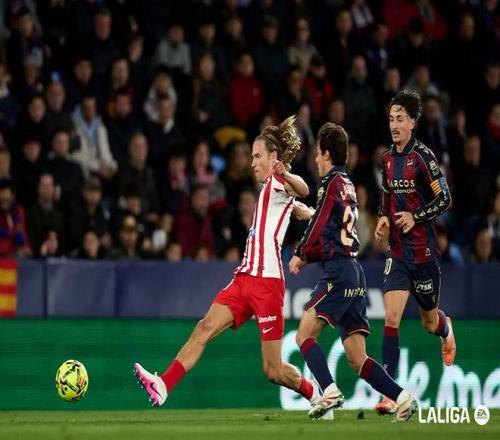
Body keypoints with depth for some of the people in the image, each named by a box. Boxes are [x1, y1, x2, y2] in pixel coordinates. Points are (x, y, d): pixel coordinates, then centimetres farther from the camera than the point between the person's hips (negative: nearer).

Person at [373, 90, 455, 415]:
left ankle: (446, 327, 52)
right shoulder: (387, 158, 6)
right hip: (398, 252, 4)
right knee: (391, 318, -11)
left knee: (429, 322, 12)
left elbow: (445, 199, -12)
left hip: (424, 251, -4)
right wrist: (384, 218, 4)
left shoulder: (422, 156, -13)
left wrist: (415, 217, -18)